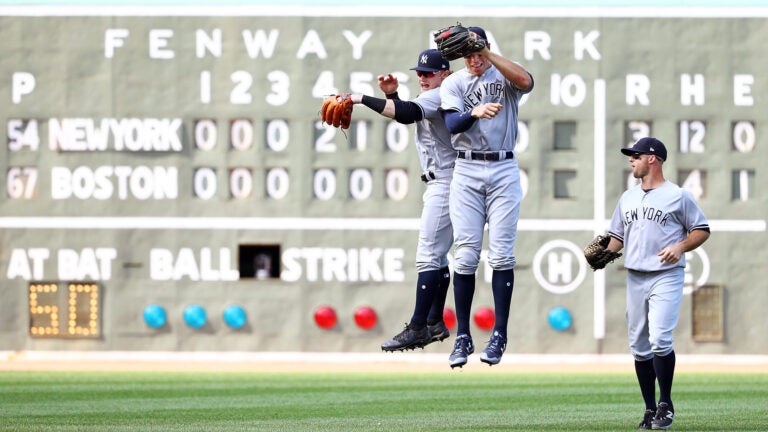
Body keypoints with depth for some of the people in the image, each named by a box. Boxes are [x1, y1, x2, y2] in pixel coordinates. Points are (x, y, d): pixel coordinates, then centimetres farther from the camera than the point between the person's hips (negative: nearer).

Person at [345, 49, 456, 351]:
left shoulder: (438, 96, -15)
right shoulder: (430, 99, 17)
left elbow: (407, 113, -32)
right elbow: (406, 116, 27)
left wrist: (364, 99, -29)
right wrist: (391, 95, 8)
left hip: (445, 184, -11)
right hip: (439, 186, 11)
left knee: (428, 255, -14)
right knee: (437, 255, 16)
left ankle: (417, 328, -18)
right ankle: (435, 324, 23)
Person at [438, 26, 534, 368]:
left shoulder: (505, 77, 4)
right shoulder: (453, 83, 7)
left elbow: (525, 80, -20)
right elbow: (452, 123, -9)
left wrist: (487, 54, -25)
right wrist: (476, 113, -30)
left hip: (503, 170, -1)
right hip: (466, 170, 1)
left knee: (502, 255, -4)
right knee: (465, 256, -2)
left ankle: (499, 336, 0)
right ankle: (463, 337, 2)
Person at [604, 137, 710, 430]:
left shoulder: (678, 196, -1)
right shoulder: (628, 198, 17)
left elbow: (702, 230, 2)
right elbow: (617, 236, 21)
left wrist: (680, 246, -15)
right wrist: (603, 254, 1)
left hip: (666, 277, -6)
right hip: (635, 278, 6)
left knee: (660, 339, -19)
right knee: (639, 346, 4)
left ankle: (666, 404, -6)